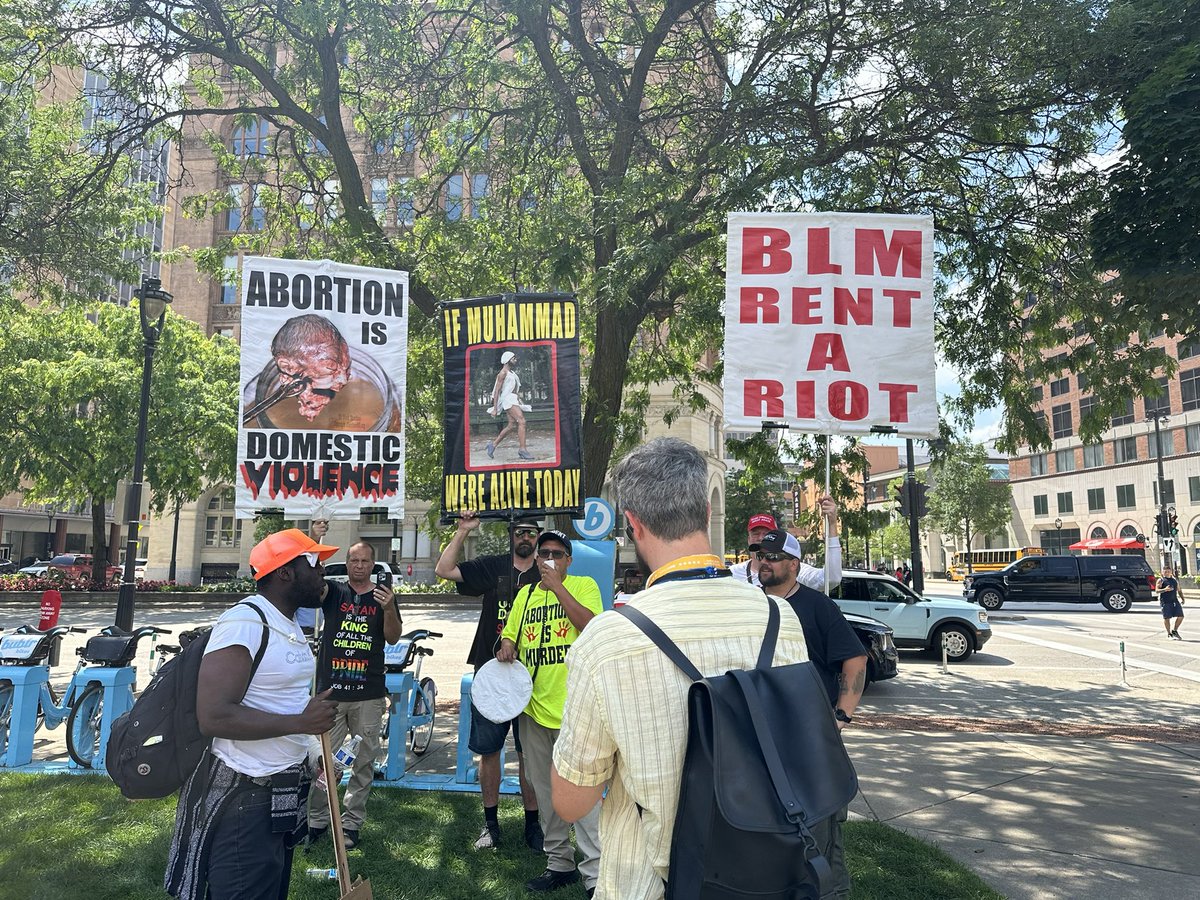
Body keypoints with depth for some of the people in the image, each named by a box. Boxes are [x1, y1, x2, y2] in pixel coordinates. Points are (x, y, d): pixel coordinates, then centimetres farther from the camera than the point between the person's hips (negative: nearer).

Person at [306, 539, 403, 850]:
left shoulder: (383, 595, 6)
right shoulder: (333, 591, 5)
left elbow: (393, 638, -2)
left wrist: (389, 609, -22)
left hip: (369, 695, 1)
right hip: (330, 690, 0)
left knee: (364, 762, 6)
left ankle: (352, 822, 18)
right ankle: (317, 819, 17)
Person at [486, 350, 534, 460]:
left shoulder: (512, 372, 21)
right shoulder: (503, 373, -6)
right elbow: (497, 391, -9)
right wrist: (494, 409, -13)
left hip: (515, 399, 10)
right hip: (508, 399, -10)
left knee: (511, 426, 7)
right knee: (522, 421, -19)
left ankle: (493, 444, 18)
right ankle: (522, 449, -22)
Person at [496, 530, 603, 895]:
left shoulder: (584, 585, -2)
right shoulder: (526, 594, 14)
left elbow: (591, 625, -18)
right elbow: (510, 635, 20)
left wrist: (557, 586, -19)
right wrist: (507, 648, -3)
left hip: (573, 704, -6)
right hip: (534, 702, 6)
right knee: (544, 789, 14)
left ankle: (594, 874, -1)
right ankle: (559, 862, 28)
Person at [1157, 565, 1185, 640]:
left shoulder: (1175, 580, 17)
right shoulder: (1161, 580, 0)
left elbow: (1179, 590, 23)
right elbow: (1157, 590, -10)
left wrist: (1182, 598, 10)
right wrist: (1164, 590, -28)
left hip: (1175, 601, 5)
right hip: (1165, 602, -5)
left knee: (1180, 616, 1)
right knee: (1167, 618, -1)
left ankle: (1174, 631, 21)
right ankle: (1169, 634, 12)